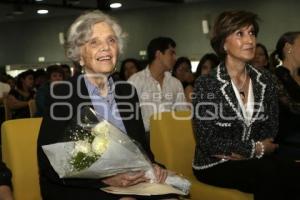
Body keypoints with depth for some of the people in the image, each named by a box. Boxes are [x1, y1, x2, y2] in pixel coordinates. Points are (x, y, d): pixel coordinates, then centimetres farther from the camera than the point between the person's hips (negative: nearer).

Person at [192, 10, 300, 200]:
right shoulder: (206, 84, -8)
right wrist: (255, 149, -12)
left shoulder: (266, 80, 7)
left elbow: (271, 127, 8)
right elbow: (207, 140, -12)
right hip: (214, 164, -4)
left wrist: (241, 152, -10)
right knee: (269, 174, -32)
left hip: (255, 160, 5)